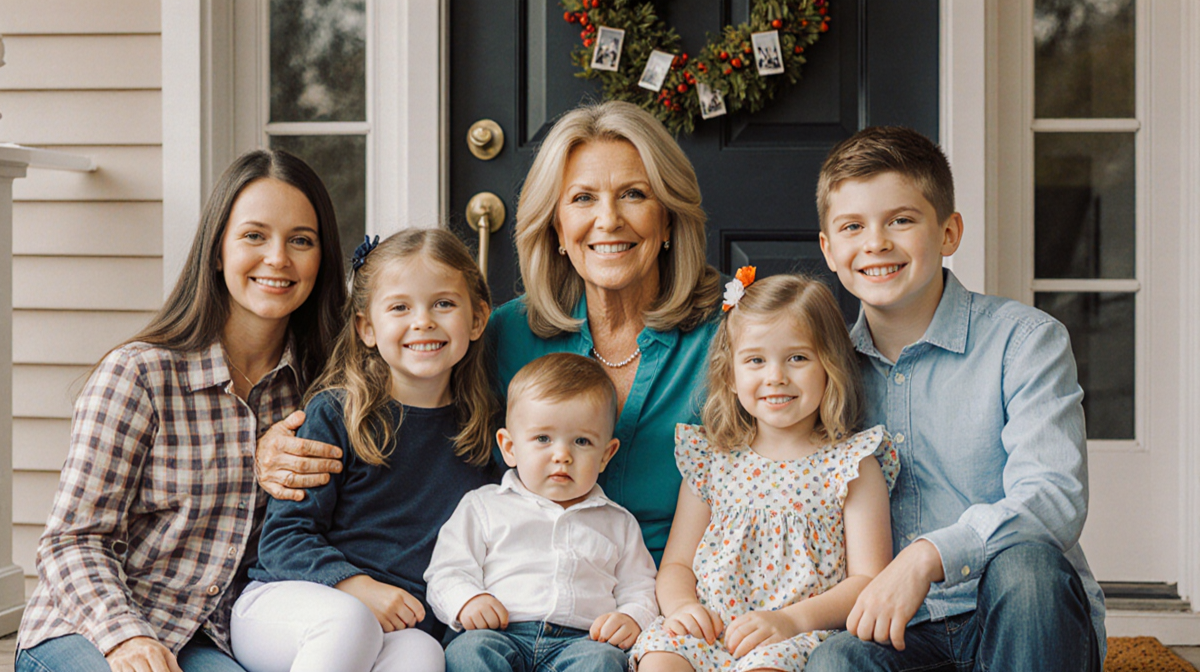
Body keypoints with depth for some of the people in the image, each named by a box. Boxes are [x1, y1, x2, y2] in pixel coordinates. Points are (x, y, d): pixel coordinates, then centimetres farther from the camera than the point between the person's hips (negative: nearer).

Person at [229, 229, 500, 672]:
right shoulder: (335, 414, -1)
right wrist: (357, 587, -18)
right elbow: (283, 536, -4)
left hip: (400, 624, 2)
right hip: (283, 601, -2)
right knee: (348, 622, -37)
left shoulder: (485, 430, 9)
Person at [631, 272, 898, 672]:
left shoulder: (852, 465, 5)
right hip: (708, 634, 3)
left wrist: (792, 619, -16)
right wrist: (680, 605, -7)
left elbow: (869, 579, -2)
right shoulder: (711, 462, 15)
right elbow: (676, 564, 17)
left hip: (797, 637, -3)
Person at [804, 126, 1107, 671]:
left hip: (1025, 616, 0)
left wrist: (930, 555, -33)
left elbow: (1053, 500, -17)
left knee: (1024, 557, -35)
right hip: (897, 627, 0)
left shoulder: (1025, 340, -3)